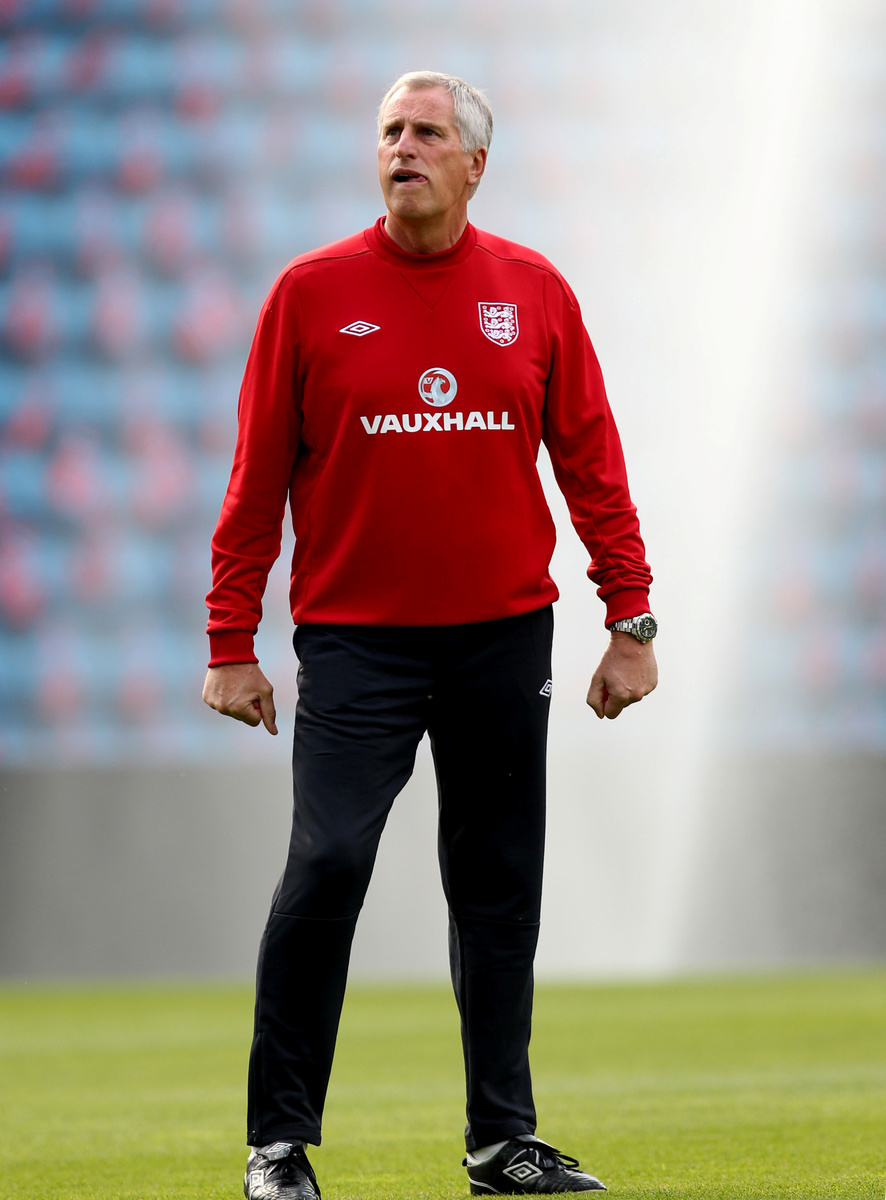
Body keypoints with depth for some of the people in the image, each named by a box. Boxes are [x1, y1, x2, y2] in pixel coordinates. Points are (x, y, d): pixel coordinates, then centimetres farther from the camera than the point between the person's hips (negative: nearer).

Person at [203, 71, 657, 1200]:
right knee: (327, 865, -13)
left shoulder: (534, 292, 5)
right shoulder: (312, 292, 0)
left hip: (505, 633, 2)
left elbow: (591, 463, 8)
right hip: (354, 634, -2)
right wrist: (230, 645, -1)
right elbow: (258, 478, 1)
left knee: (499, 890, 7)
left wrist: (631, 620, 3)